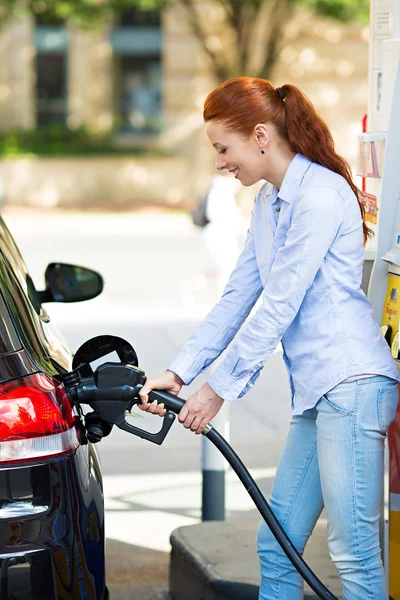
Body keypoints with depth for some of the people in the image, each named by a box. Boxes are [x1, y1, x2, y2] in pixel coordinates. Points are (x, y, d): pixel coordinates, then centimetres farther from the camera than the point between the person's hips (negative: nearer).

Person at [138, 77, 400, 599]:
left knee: (353, 550, -8)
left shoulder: (319, 195, -13)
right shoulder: (268, 202, 18)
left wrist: (219, 389, -10)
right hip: (315, 391, 10)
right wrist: (179, 372, 10)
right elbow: (237, 299, 18)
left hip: (351, 383, -10)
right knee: (276, 546, 11)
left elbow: (279, 307, -15)